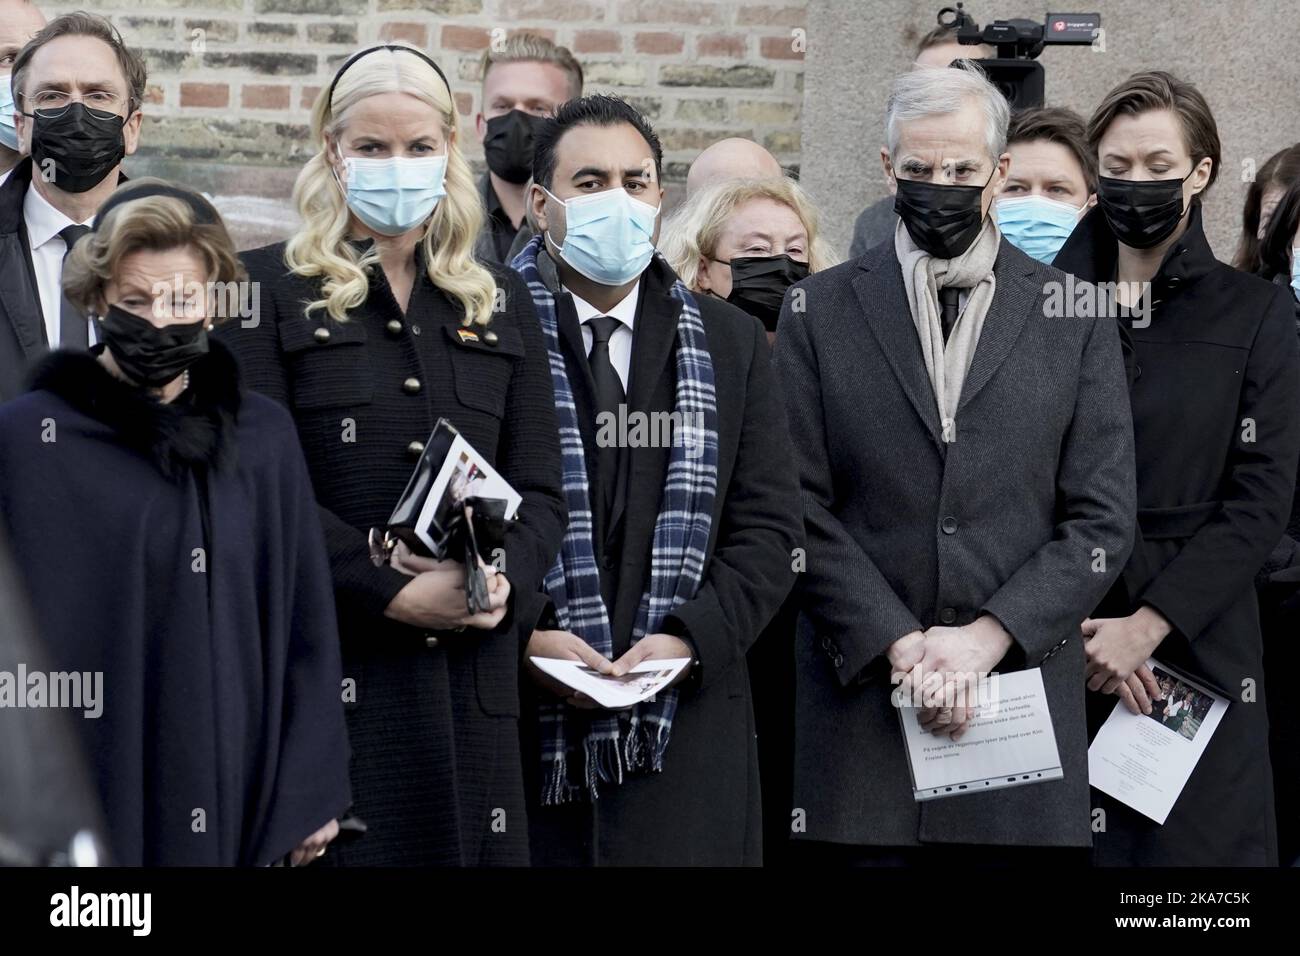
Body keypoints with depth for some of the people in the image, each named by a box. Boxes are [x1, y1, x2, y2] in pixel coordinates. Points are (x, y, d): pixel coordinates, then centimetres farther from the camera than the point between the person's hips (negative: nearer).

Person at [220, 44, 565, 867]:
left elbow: (541, 491, 10)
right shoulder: (270, 289, 3)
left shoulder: (500, 302, 14)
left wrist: (504, 580, -11)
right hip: (328, 664, -3)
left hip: (473, 673, 4)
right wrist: (393, 591, -15)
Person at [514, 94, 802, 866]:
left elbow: (768, 527, 7)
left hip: (685, 726, 3)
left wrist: (690, 637, -8)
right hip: (521, 720, -2)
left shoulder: (731, 343, 12)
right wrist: (520, 636, -14)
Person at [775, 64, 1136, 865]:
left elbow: (1103, 519, 1)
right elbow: (801, 507, -1)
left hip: (1021, 690, 0)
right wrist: (900, 645, -10)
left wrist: (983, 638, -9)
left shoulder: (1077, 319, 5)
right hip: (861, 691, 0)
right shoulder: (819, 311, 5)